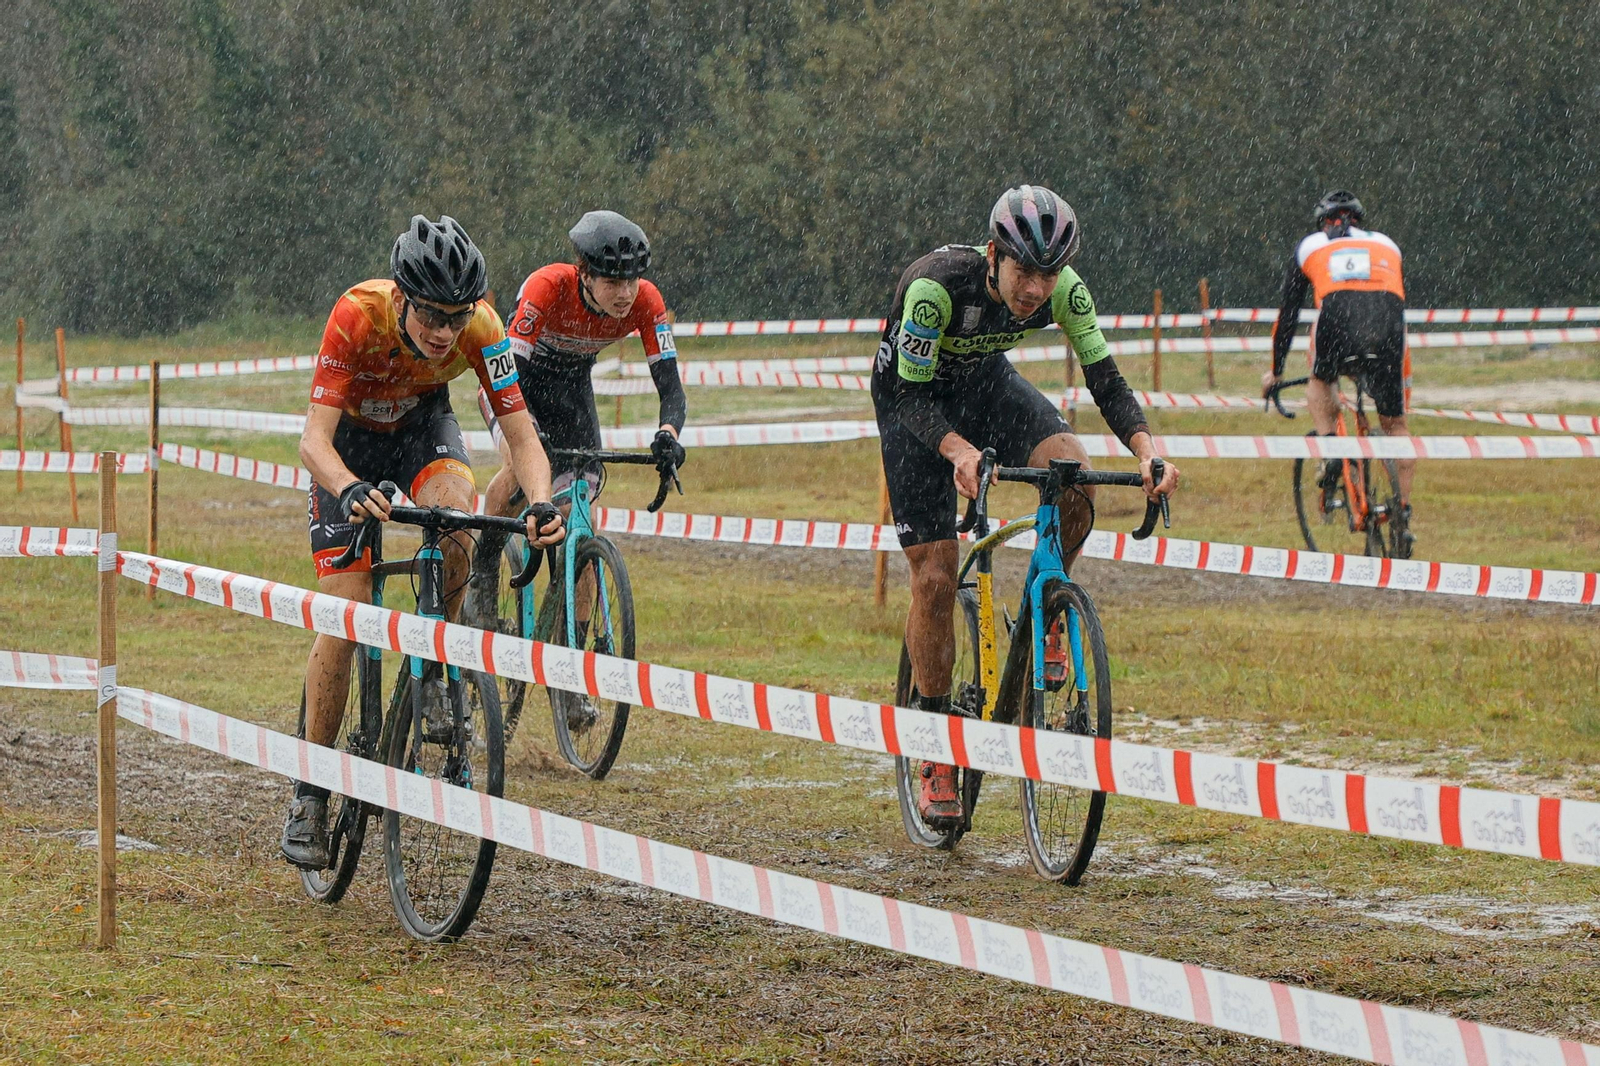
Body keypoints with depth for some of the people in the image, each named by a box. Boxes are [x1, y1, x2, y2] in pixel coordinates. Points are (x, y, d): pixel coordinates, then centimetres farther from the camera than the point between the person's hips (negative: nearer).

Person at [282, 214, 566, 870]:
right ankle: (310, 792, 1)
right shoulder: (358, 316, -37)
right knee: (345, 616, -11)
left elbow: (521, 435, -27)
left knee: (453, 512, -34)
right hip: (350, 436, -2)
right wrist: (350, 491, -60)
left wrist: (540, 503, -47)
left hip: (422, 422, 2)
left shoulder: (480, 326, -30)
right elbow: (314, 438, -39)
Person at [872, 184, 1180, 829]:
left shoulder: (1064, 292, -24)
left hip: (987, 383, 3)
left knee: (1072, 472, -29)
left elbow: (1105, 381, -21)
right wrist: (959, 451, -51)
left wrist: (1147, 448, -39)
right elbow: (914, 396, -32)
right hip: (913, 397, -3)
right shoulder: (936, 286, -36)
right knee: (935, 579, -9)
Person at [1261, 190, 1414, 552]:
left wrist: (1275, 370, 46)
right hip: (1388, 330, 1)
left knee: (1320, 383, 34)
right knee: (1395, 424, 19)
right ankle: (1404, 517, 15)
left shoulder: (1311, 247, 31)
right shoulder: (1387, 245, 36)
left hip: (1337, 324, -1)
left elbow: (1287, 314, 35)